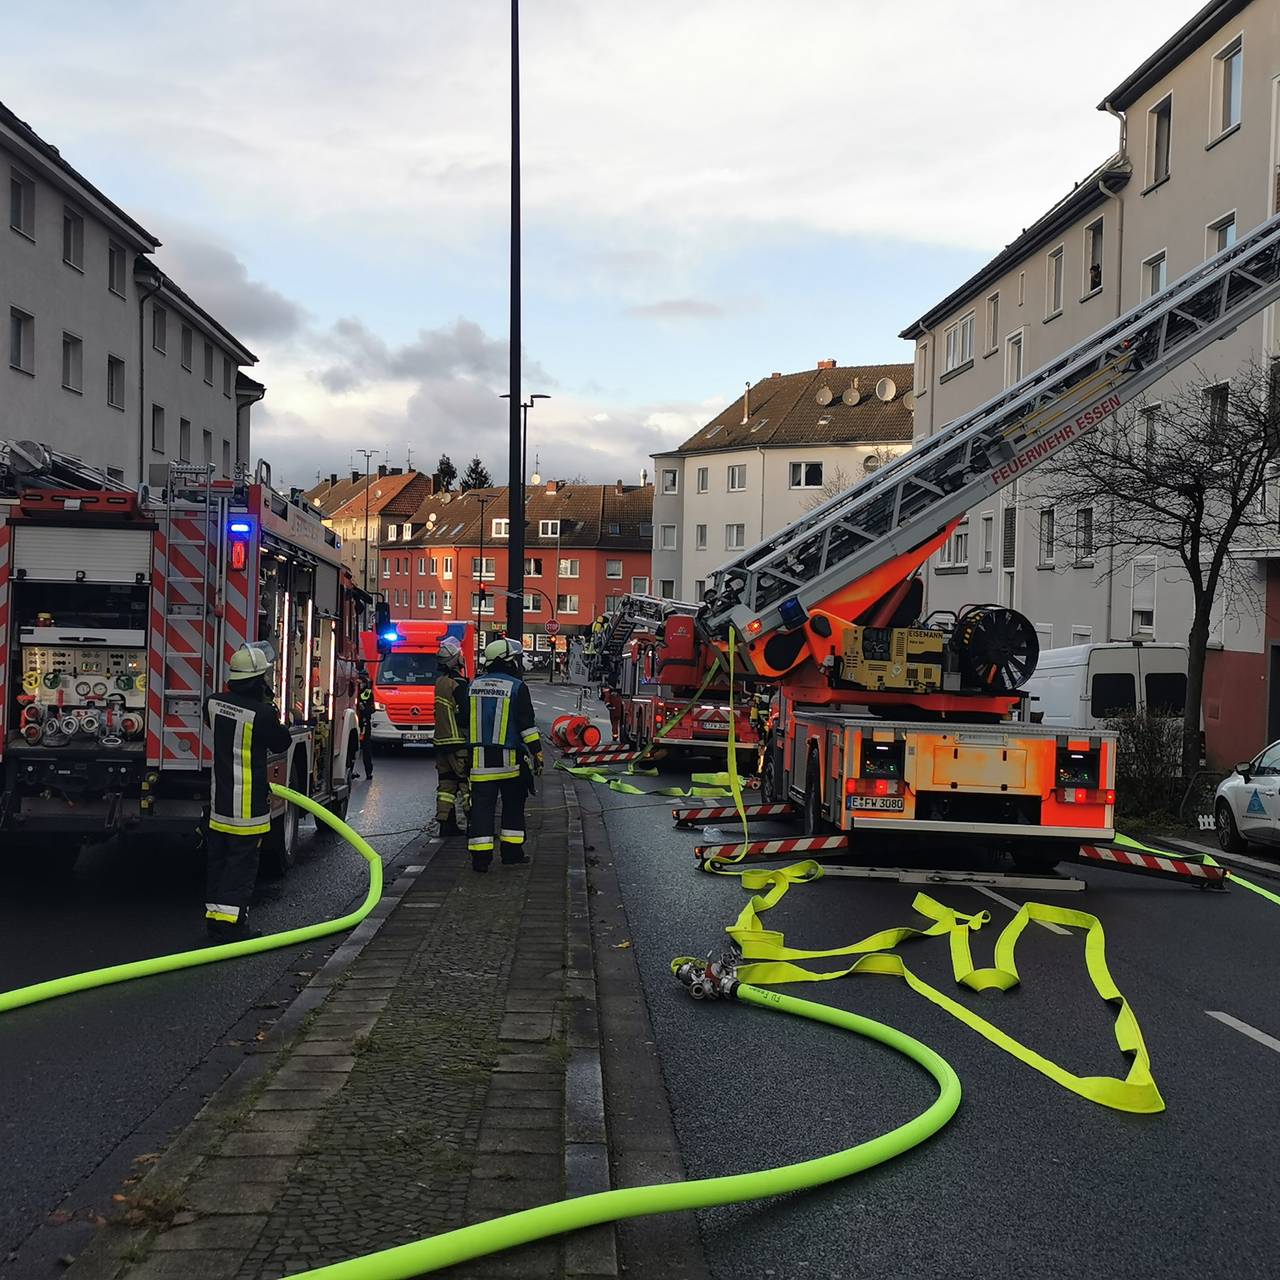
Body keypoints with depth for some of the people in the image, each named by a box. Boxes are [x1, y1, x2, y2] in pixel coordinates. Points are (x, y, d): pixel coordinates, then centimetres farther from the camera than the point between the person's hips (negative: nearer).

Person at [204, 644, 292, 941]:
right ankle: (231, 922, -1)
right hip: (248, 803, -7)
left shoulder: (213, 703, 1)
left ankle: (213, 916, 22)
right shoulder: (262, 714, -20)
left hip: (219, 800, 7)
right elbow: (281, 743, -3)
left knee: (218, 859, 15)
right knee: (242, 862, -1)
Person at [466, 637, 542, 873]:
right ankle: (512, 852, 14)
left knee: (482, 806, 2)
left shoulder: (474, 685, 8)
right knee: (513, 806, 12)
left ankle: (480, 857, -3)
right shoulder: (517, 687, -6)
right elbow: (527, 724, -9)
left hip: (479, 758, 3)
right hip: (509, 759, -3)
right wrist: (537, 753, -3)